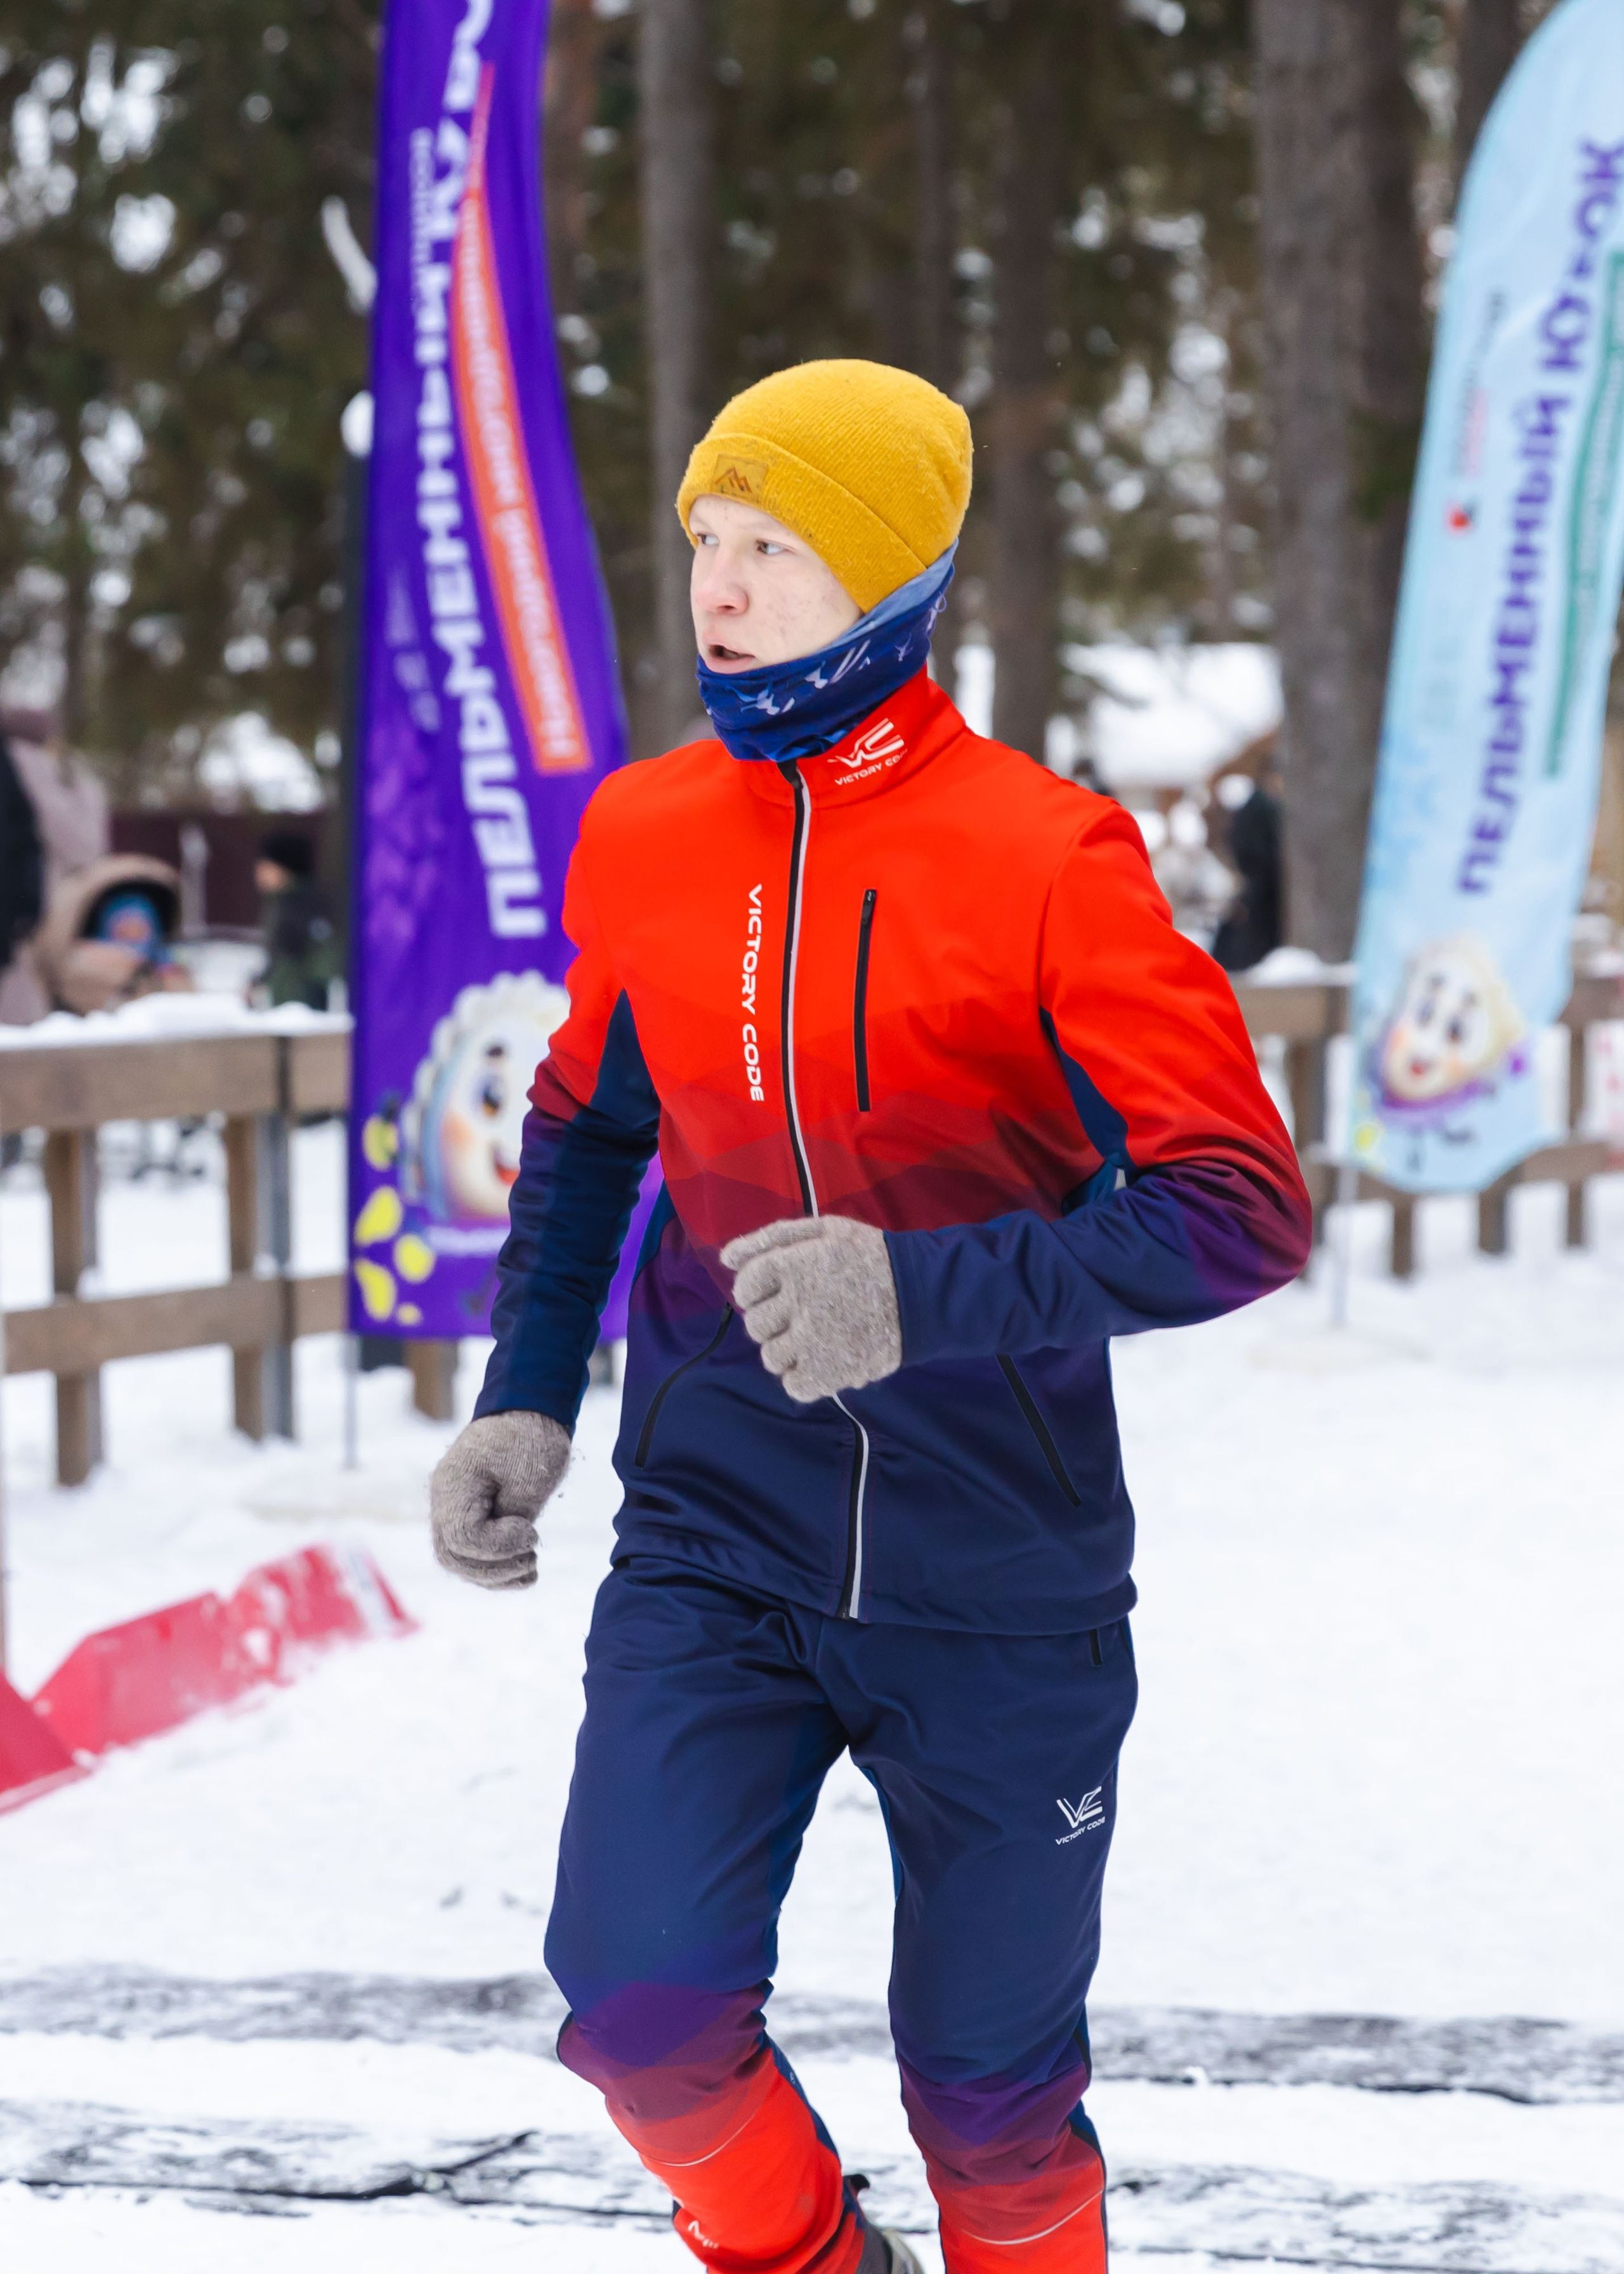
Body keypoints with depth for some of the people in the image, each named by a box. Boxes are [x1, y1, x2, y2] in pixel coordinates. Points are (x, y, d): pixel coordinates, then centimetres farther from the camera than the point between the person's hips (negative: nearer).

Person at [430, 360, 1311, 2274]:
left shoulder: (1045, 858, -12)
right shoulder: (641, 840, 1)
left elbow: (1243, 1207, -16)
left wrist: (927, 1294, -28)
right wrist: (524, 1398, 9)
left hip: (999, 1583, -2)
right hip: (717, 1545, 3)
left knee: (989, 2096, 7)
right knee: (643, 2006, -16)